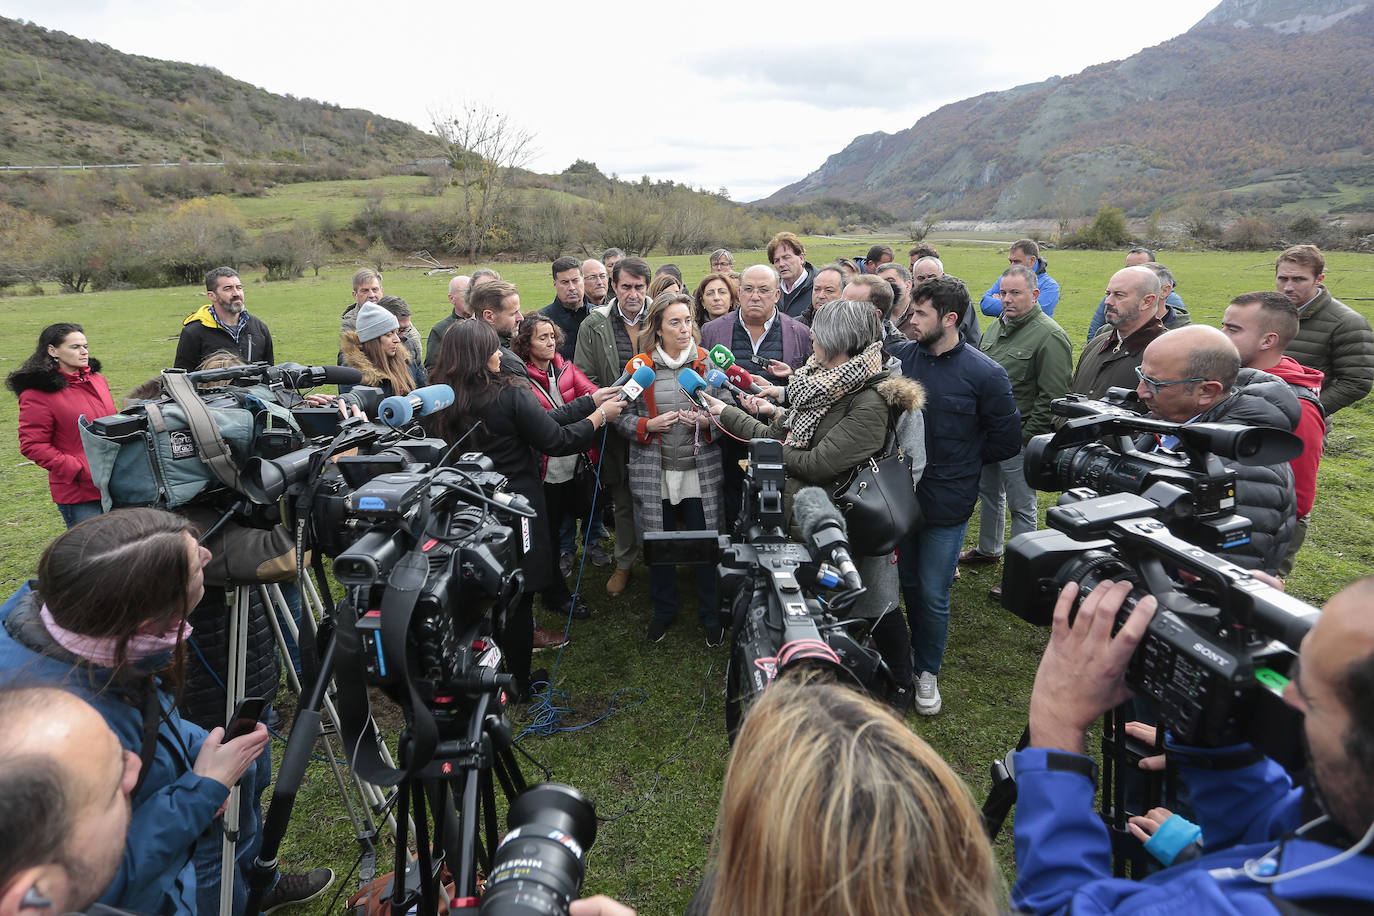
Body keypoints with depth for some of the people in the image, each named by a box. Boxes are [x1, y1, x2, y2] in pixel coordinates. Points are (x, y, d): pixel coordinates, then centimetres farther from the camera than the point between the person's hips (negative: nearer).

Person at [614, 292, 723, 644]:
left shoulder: (707, 362, 1)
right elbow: (622, 417, 4)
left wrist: (706, 421, -15)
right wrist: (649, 425, -15)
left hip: (699, 470, 0)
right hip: (654, 473, 1)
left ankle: (709, 615, 27)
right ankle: (663, 610, 35)